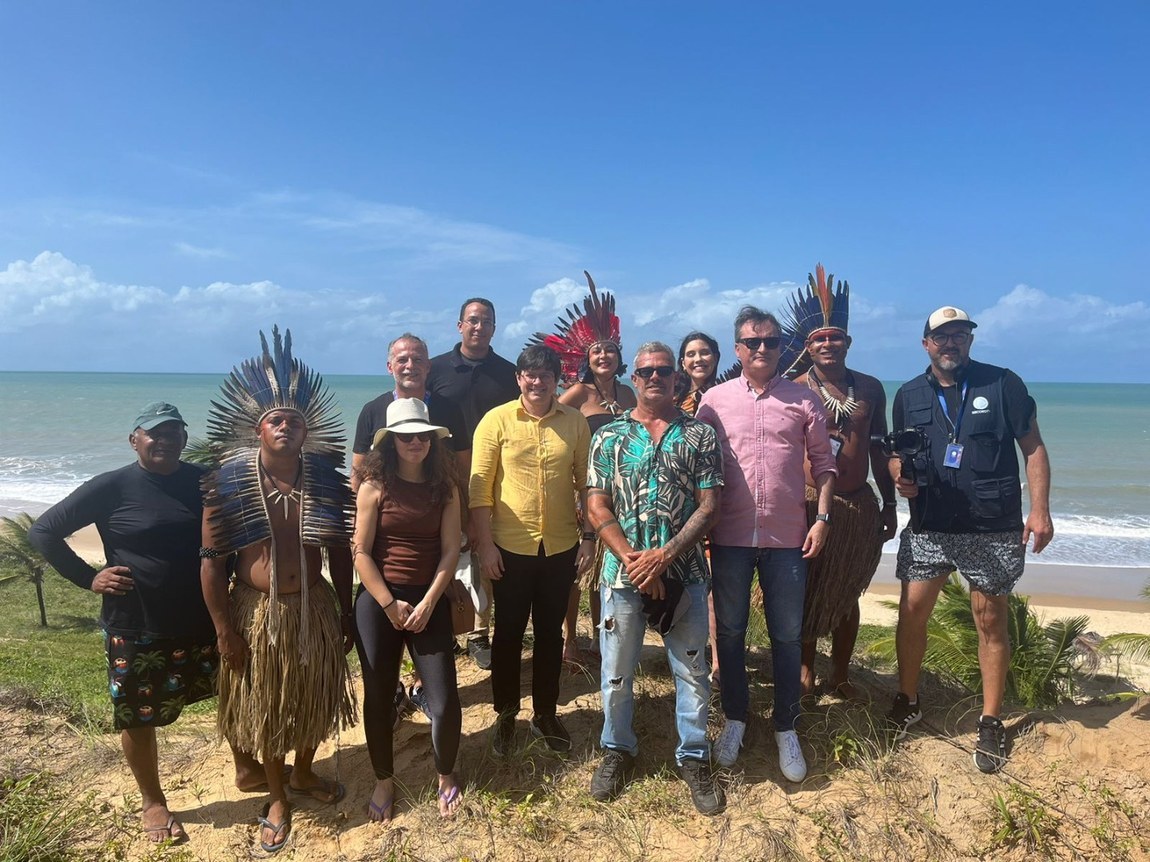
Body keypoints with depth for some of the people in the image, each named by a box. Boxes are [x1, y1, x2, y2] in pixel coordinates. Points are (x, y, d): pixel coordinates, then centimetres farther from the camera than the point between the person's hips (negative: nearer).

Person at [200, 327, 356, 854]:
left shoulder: (325, 479, -6)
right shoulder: (229, 483, -13)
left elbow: (340, 551, 1)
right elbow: (211, 559, -10)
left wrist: (347, 613, 5)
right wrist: (224, 630, -10)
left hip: (314, 608, 2)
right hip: (256, 611, -2)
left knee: (313, 697, 18)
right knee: (264, 706, 14)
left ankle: (304, 774, 46)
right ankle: (276, 795, 38)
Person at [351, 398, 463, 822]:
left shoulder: (445, 488, 2)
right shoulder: (375, 486, -5)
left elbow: (450, 551, -1)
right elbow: (361, 552, -7)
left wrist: (428, 603, -10)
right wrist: (390, 605, -10)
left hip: (430, 601, 1)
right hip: (378, 603, -1)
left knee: (444, 701, -2)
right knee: (378, 696, 9)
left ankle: (445, 776, 26)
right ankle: (384, 781, 32)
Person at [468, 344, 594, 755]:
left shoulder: (575, 422, 0)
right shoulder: (496, 421, -6)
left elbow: (586, 482, 5)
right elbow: (480, 486, -6)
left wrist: (590, 537, 2)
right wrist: (484, 544, -9)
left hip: (561, 548, 2)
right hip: (511, 547, -2)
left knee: (550, 633, 15)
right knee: (509, 633, 12)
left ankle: (545, 714, 32)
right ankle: (506, 714, 31)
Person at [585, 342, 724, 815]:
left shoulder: (700, 434, 2)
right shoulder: (609, 436, 3)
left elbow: (708, 507, -4)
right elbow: (597, 509, -1)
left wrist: (664, 555, -14)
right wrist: (632, 560, -13)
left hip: (684, 574, 0)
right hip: (623, 574, 1)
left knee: (692, 671, 11)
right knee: (616, 672, 13)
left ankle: (694, 756, 31)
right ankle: (617, 749, 35)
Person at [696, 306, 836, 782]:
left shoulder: (804, 400, 2)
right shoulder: (714, 399, 2)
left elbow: (823, 463, 5)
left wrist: (822, 517, -4)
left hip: (787, 538, 0)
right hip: (730, 537, 0)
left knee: (787, 636, 10)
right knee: (730, 632, 12)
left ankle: (786, 729, 27)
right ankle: (735, 720, 31)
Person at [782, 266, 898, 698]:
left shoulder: (870, 388, 6)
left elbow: (879, 448, 12)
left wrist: (889, 505, 12)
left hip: (860, 506, 4)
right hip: (810, 505, -3)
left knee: (847, 595, 13)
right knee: (806, 593, 6)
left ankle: (841, 674, 28)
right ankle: (806, 669, 24)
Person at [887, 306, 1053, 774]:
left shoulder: (1003, 384, -2)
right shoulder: (909, 395, 6)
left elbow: (1033, 448, -1)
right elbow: (899, 454, 14)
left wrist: (1040, 510, -10)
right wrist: (899, 474, -9)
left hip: (993, 529, -2)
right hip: (928, 526, 3)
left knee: (990, 621, 6)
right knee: (911, 612, 3)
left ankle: (991, 722, 20)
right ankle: (907, 701, 23)